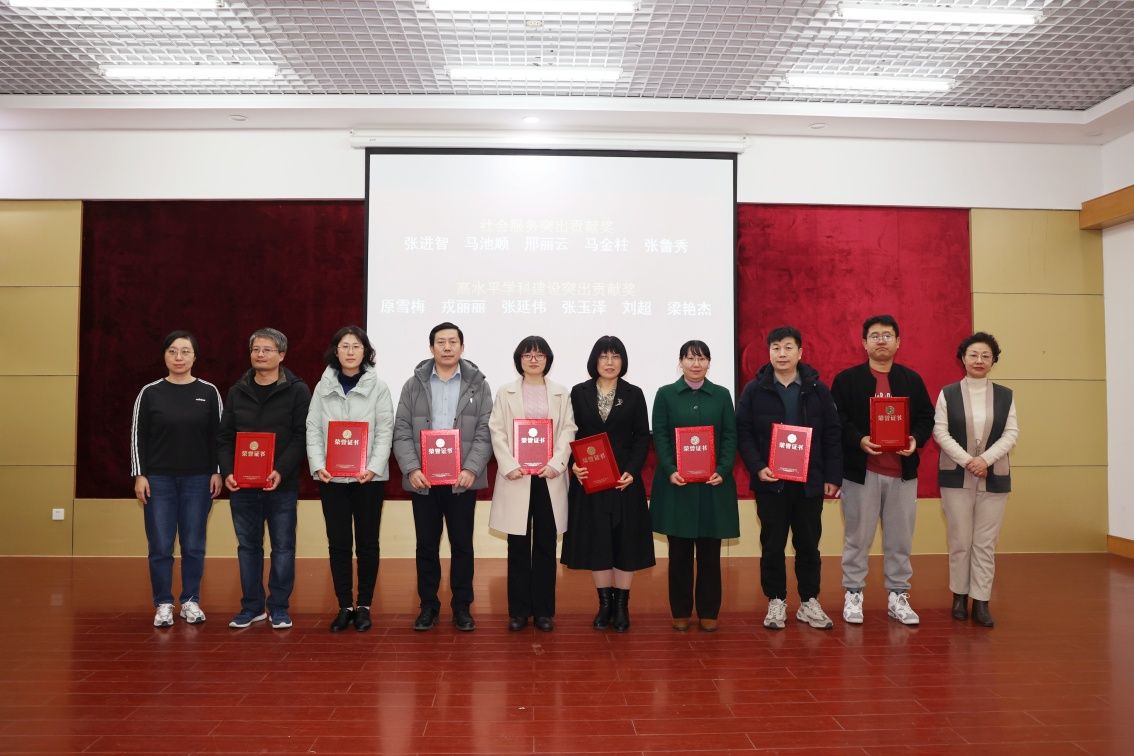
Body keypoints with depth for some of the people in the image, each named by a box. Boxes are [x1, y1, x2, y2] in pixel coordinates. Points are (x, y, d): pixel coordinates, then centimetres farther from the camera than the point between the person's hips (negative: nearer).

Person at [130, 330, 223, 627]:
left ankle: (191, 601, 19)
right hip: (159, 480, 0)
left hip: (198, 481, 0)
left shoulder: (209, 392, 2)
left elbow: (218, 435, 4)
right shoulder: (150, 392, 1)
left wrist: (217, 472, -2)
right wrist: (139, 475, -3)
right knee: (160, 546, 2)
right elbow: (138, 436, 2)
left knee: (193, 545, 6)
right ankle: (163, 604, 15)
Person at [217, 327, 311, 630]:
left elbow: (302, 436, -8)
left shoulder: (297, 391, -2)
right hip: (241, 485, 3)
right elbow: (224, 437, 9)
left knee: (283, 547, 4)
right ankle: (251, 606, 23)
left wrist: (281, 471, -19)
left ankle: (279, 607, 17)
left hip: (281, 485, -3)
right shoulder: (237, 392, 10)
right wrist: (227, 471, -6)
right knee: (248, 546, 11)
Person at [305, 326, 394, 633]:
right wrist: (318, 465, -10)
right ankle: (345, 607, 18)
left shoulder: (378, 386, 0)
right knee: (338, 543, 7)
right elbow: (313, 429, 3)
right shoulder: (323, 386, 6)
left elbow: (385, 431, -4)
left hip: (368, 477, -1)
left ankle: (364, 606, 19)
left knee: (367, 543, 7)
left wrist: (374, 467, -16)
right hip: (331, 478, 2)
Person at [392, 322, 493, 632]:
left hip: (462, 479, -1)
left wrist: (471, 469, -13)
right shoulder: (414, 385, 6)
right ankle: (428, 605, 21)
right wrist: (411, 469, -11)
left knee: (462, 544, 7)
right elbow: (402, 432, 2)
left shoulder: (478, 384, 4)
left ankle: (462, 606, 19)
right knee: (426, 545, 9)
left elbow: (485, 432, -1)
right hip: (422, 479, 1)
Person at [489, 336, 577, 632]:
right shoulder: (505, 392, 9)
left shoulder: (561, 393, 10)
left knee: (546, 545, 5)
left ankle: (544, 610, 13)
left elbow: (568, 431, 3)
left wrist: (556, 464, -12)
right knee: (518, 546, 3)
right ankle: (519, 610, 12)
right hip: (516, 476, 0)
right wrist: (508, 466, -12)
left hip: (549, 477, 1)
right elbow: (497, 432, 2)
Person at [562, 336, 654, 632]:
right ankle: (604, 604, 18)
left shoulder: (634, 394, 4)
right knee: (595, 541, 5)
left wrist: (632, 470, -12)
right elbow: (570, 434, 3)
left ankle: (622, 605, 15)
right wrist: (573, 464, -13)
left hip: (624, 479, 0)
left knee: (625, 540, 3)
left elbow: (642, 437, 1)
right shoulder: (579, 393, 4)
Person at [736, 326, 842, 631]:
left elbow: (832, 434, 3)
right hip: (770, 482, -1)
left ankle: (809, 602, 23)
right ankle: (776, 602, 20)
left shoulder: (818, 389, 3)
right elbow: (743, 433, -3)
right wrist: (757, 468, -15)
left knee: (808, 544, 10)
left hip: (809, 481, 1)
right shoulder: (754, 390, 0)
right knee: (772, 545, 7)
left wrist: (833, 476, -1)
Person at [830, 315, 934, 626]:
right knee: (857, 538, 5)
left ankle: (898, 597, 22)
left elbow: (926, 417, 9)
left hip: (903, 471, 3)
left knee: (900, 539, 9)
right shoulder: (846, 379, -1)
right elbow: (836, 421, -6)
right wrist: (859, 440, -21)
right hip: (860, 471, -3)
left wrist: (916, 439, -10)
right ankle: (853, 596, 16)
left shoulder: (912, 379, 10)